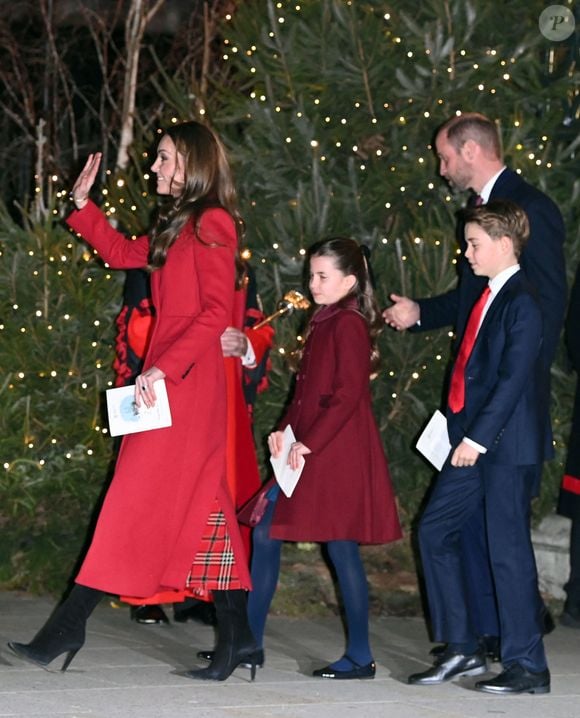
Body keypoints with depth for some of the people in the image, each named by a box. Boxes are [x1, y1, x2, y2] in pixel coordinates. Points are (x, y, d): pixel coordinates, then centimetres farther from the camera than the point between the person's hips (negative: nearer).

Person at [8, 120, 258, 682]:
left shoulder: (211, 223, -10)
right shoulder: (175, 225, 18)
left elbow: (216, 313, -17)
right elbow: (123, 254, 33)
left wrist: (163, 366, -22)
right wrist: (83, 204, 26)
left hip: (184, 381, -9)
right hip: (170, 379, 9)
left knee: (136, 498, -8)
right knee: (200, 504, 7)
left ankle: (67, 628, -8)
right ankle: (235, 636, 7)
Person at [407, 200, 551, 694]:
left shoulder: (521, 302, -14)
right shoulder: (489, 298, 14)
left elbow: (515, 377, -20)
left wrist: (479, 436, -21)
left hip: (509, 444, -10)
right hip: (474, 439, 10)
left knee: (508, 549, -5)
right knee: (436, 531, 9)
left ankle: (528, 666, 4)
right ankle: (463, 649, 16)